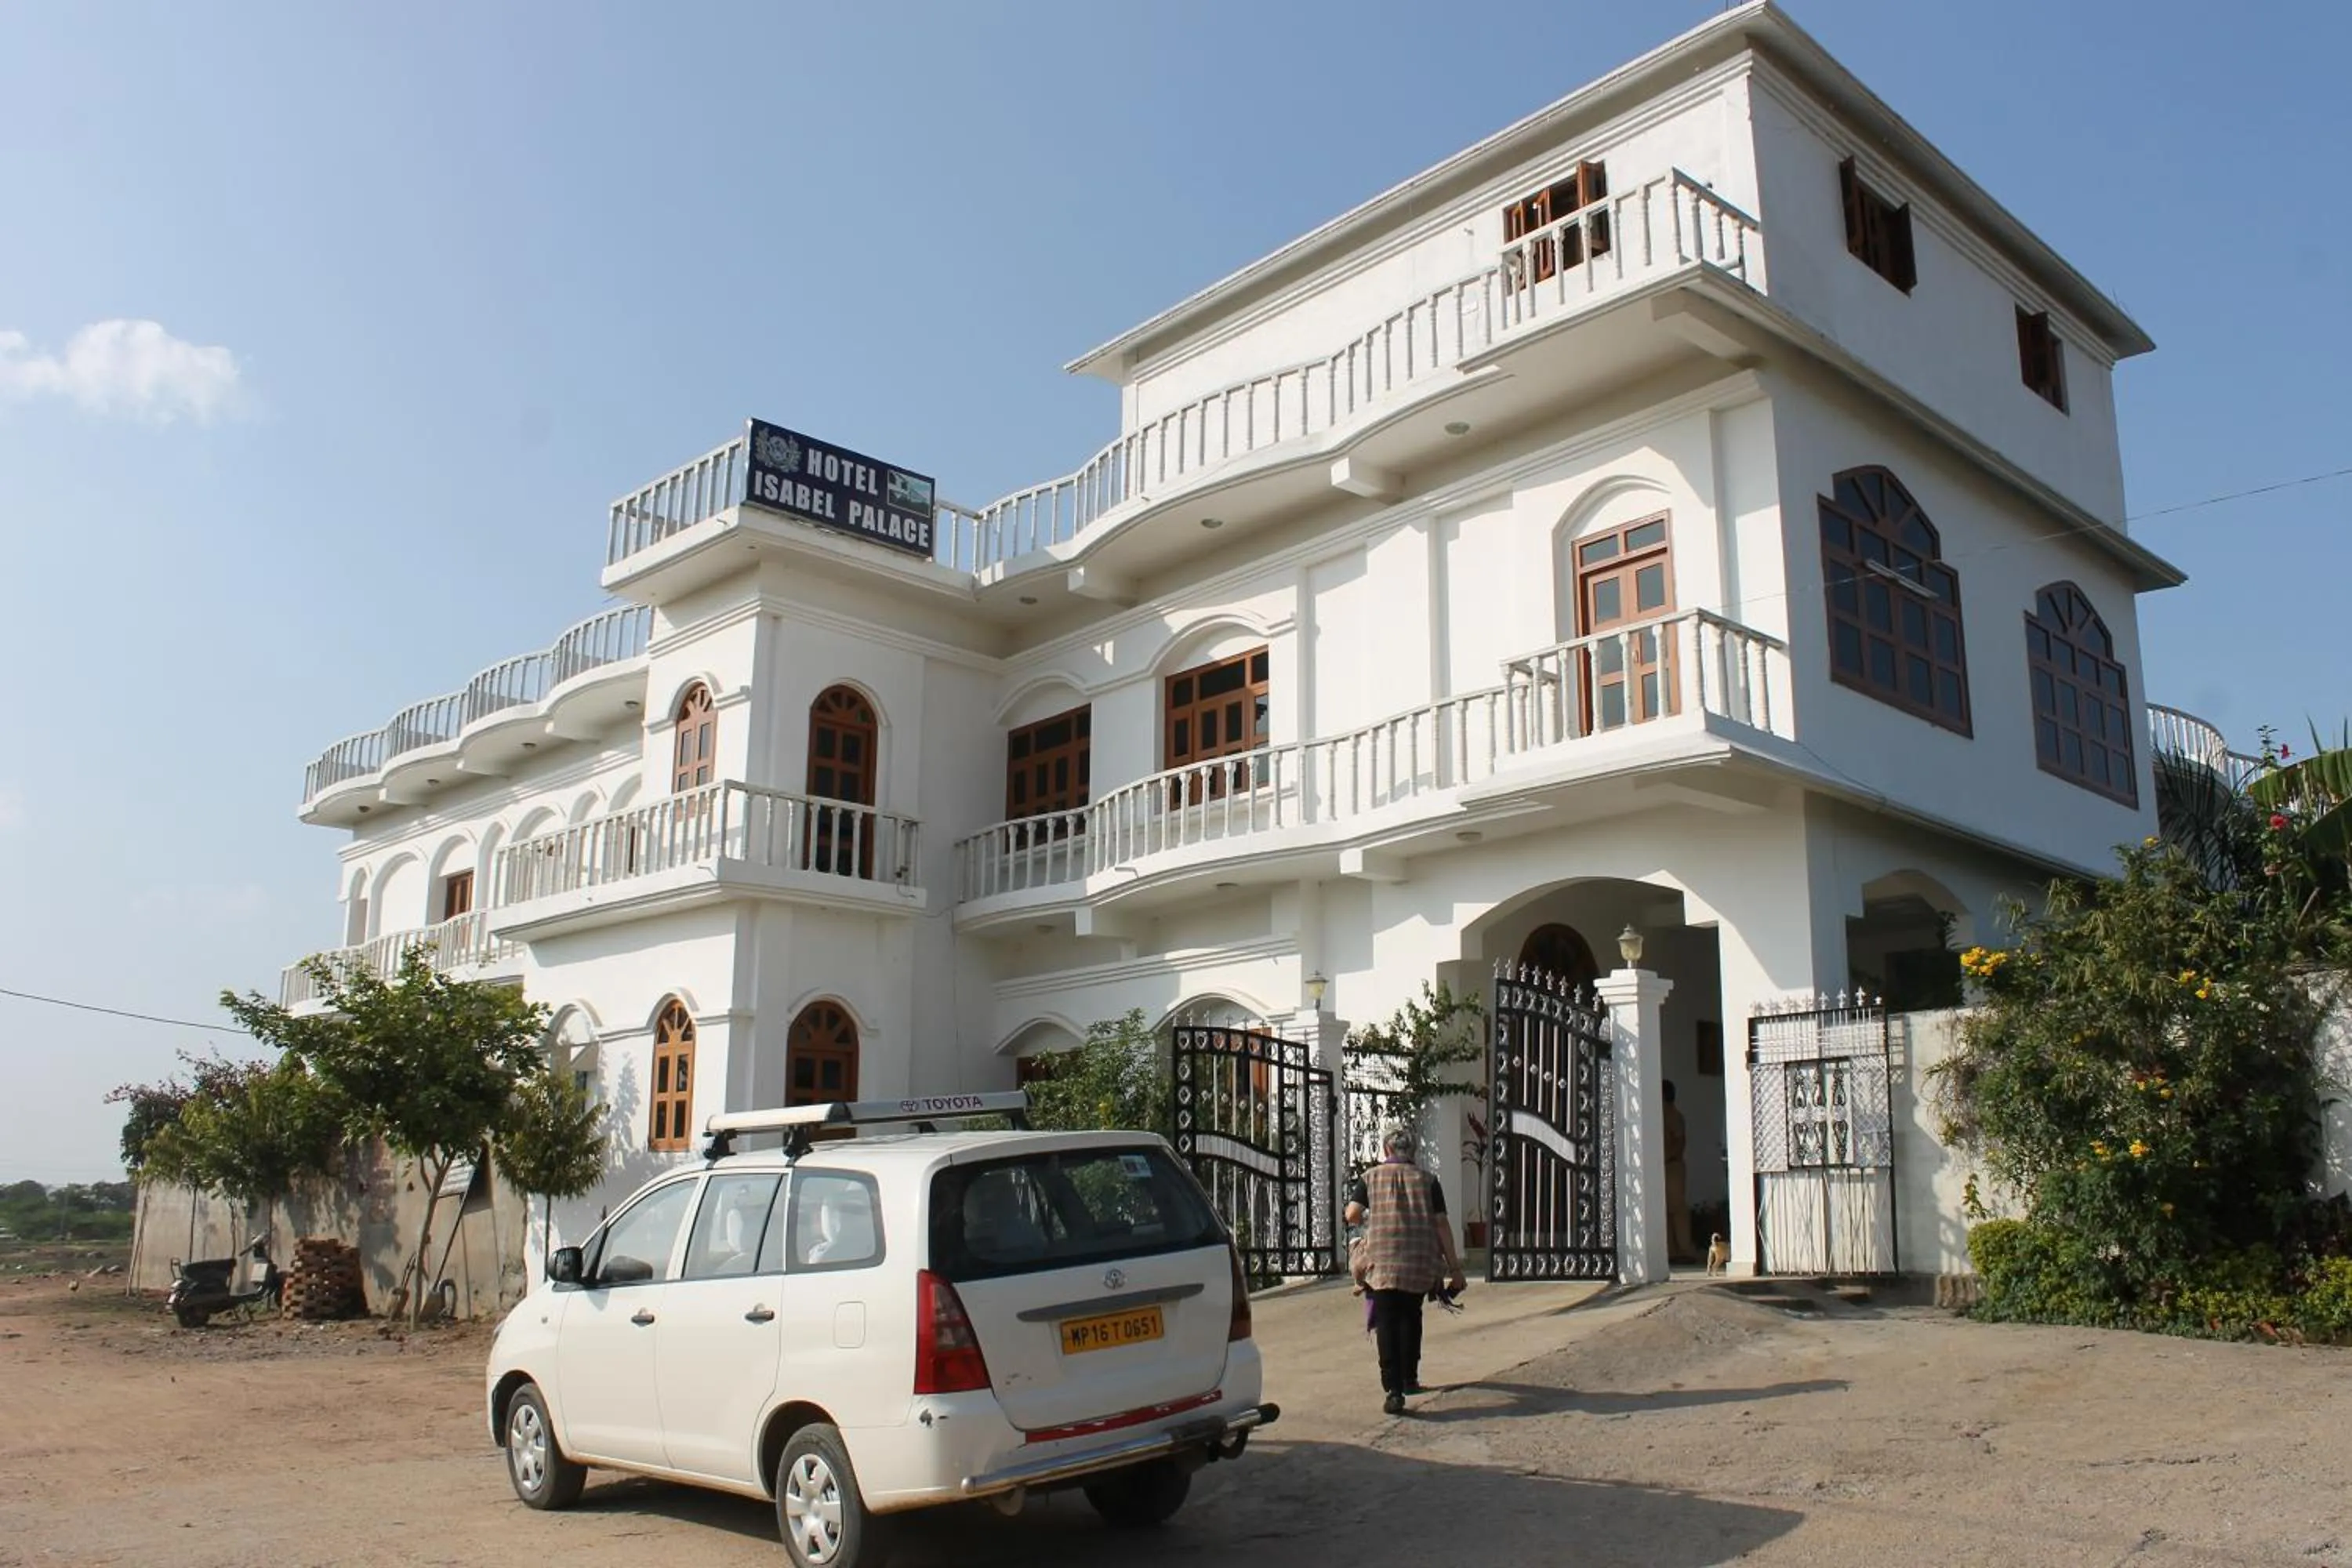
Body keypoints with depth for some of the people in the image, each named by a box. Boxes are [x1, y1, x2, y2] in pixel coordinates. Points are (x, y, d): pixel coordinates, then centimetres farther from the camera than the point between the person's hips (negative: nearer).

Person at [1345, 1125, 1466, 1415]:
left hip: (1383, 1261, -2)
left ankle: (1393, 1389, -14)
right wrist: (1454, 1268, 6)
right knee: (1410, 1318, 21)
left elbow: (1352, 1214, -5)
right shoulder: (1427, 1180, 8)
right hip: (1420, 1261, 2)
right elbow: (1441, 1225, 3)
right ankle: (1409, 1380, 31)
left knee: (1387, 1325, -1)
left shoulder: (1371, 1177, 6)